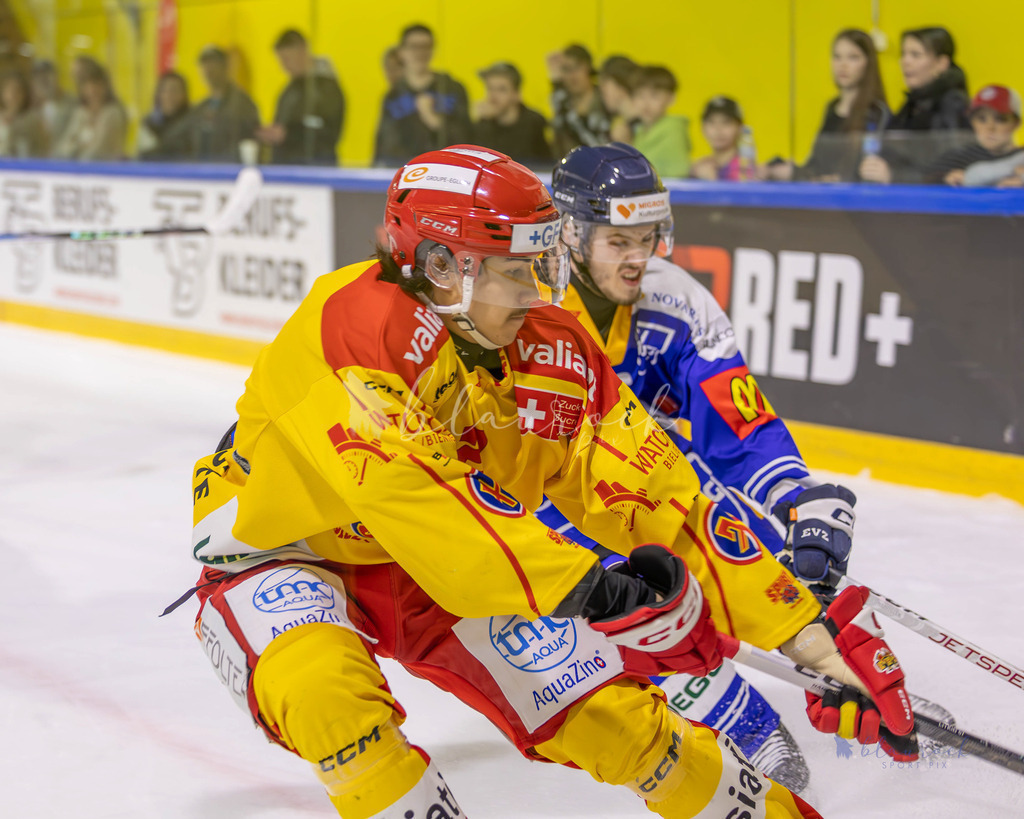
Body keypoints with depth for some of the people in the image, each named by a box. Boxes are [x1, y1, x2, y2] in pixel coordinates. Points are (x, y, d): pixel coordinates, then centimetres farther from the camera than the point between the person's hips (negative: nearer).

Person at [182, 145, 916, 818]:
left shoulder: (553, 351, -12)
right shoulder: (361, 325, -32)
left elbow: (655, 497, -13)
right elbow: (412, 490, -41)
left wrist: (807, 631, -18)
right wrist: (585, 586, -45)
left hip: (437, 569, 5)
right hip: (283, 556, -4)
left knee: (606, 708, -3)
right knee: (328, 691, -36)